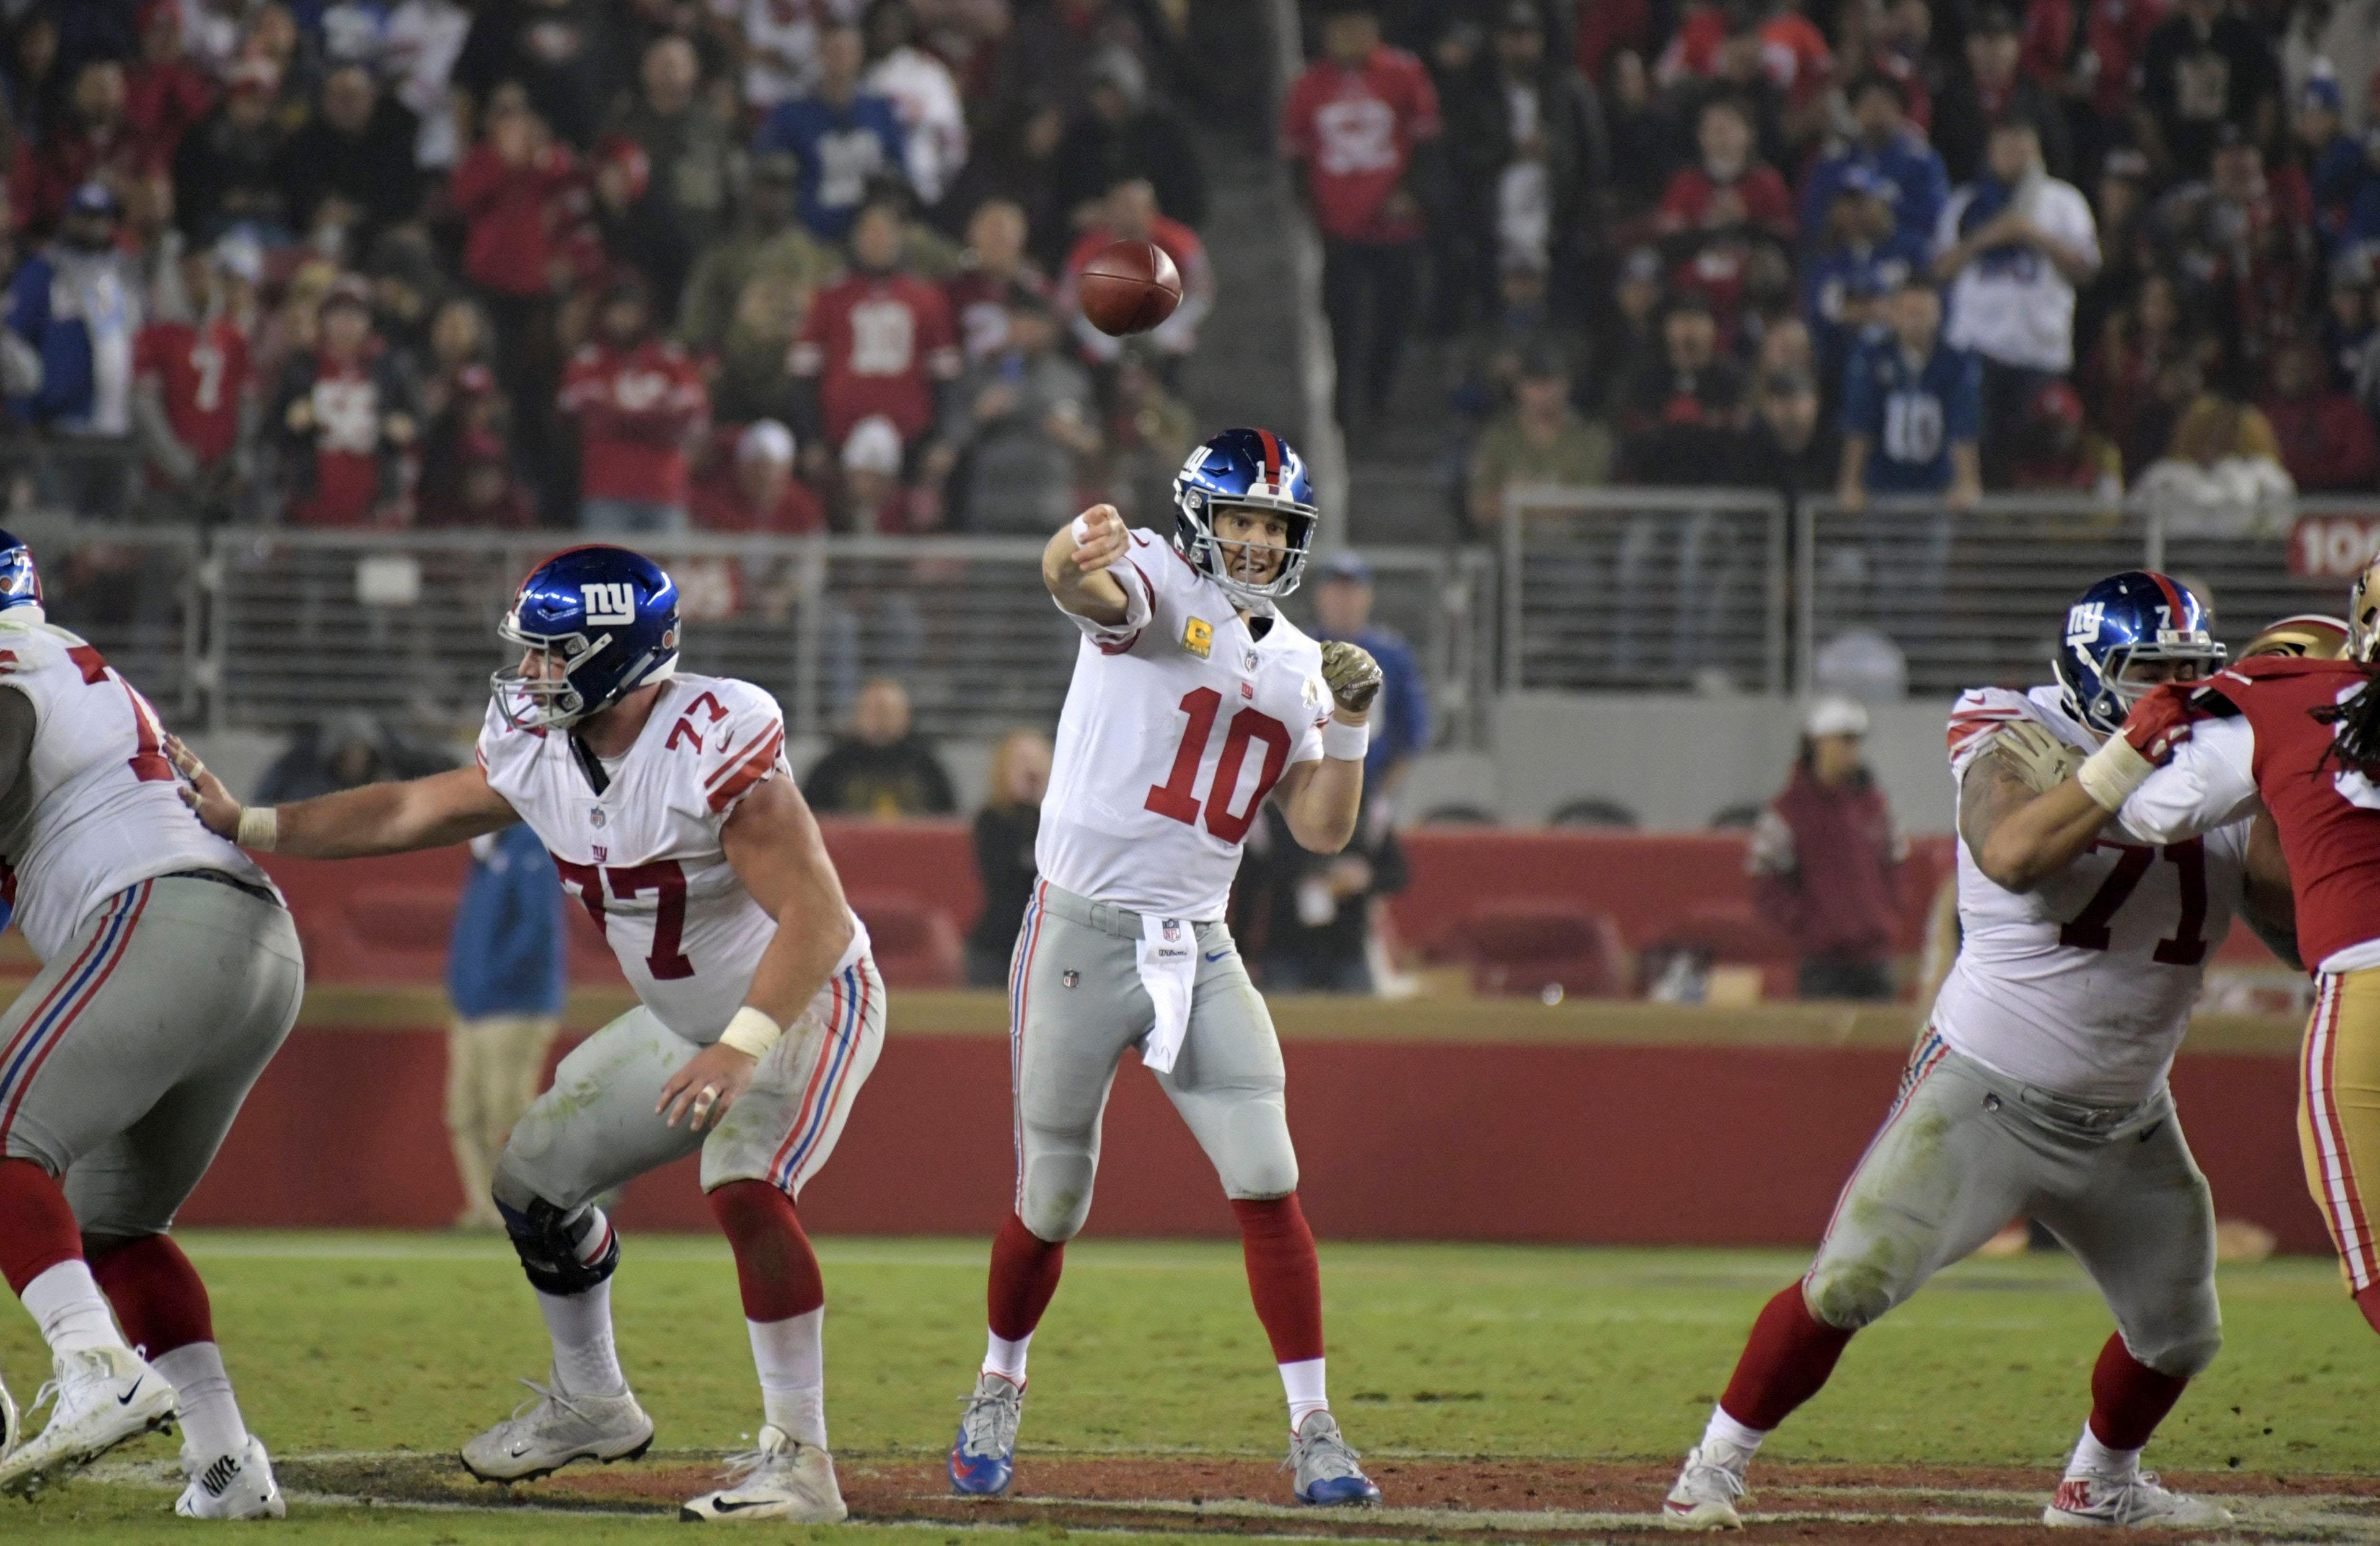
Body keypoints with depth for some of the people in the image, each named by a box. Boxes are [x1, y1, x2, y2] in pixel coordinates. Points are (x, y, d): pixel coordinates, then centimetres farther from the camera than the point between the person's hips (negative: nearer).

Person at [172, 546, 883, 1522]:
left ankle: (798, 1460, -24)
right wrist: (244, 826, 9)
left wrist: (741, 1050, -43)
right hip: (682, 1020, 9)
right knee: (534, 1177, 11)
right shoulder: (537, 748, -7)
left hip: (807, 1005, -9)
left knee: (744, 1189, -30)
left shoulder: (715, 747, -32)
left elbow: (817, 921, -34)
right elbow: (412, 814, 9)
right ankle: (590, 1405, 31)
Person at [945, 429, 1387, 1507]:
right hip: (1082, 934, -4)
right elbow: (1082, 584, -33)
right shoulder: (1157, 591, -7)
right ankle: (999, 1389, 29)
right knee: (1051, 1204, 4)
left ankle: (1313, 1430, -4)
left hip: (1198, 951, 5)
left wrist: (1346, 725, -6)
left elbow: (1322, 830, 10)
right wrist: (1080, 551, -57)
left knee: (1267, 1184, -8)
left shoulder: (1296, 667, 11)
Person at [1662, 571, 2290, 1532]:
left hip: (2126, 1128, 6)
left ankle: (2100, 1484, 41)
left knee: (2179, 1332, 14)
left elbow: (2306, 928, -4)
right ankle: (1715, 1466, -3)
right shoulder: (2021, 753, -12)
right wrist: (2132, 759, -37)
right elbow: (2011, 856, -35)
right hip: (1982, 1099, -6)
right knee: (1849, 1283, -17)